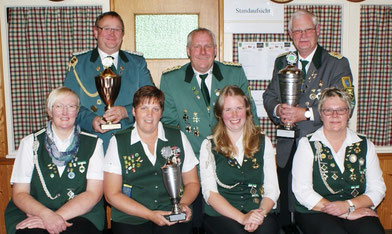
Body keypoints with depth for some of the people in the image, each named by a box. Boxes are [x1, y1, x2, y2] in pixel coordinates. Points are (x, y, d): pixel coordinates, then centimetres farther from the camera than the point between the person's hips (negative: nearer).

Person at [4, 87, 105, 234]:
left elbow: (94, 193, -4)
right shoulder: (30, 143, 7)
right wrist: (46, 214, -18)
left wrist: (57, 216, -17)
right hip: (32, 214, 1)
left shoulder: (93, 144, 5)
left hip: (81, 216, -1)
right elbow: (19, 194, 1)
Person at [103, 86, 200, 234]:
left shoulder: (178, 138, 10)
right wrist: (149, 214, -10)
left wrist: (183, 204, -6)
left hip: (174, 217, 1)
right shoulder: (118, 142, 4)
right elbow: (112, 194, 0)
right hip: (130, 219, -1)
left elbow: (192, 182, 15)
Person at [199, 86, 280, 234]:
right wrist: (242, 217, -15)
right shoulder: (209, 146, 6)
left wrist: (261, 212, -12)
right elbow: (210, 193, -3)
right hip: (221, 216, -2)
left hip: (260, 214, 2)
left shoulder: (263, 142, 14)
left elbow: (272, 189, 8)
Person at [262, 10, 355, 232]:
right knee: (286, 206, 11)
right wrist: (277, 109, -9)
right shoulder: (282, 62, 13)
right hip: (287, 148, 4)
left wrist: (306, 113, -20)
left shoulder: (337, 63, -2)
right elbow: (269, 96, 14)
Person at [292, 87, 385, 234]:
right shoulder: (307, 144, 2)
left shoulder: (365, 145, 12)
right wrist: (347, 214, -13)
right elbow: (302, 191, -8)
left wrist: (348, 205, -12)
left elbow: (377, 189, 8)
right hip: (315, 213, -2)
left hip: (359, 211, 2)